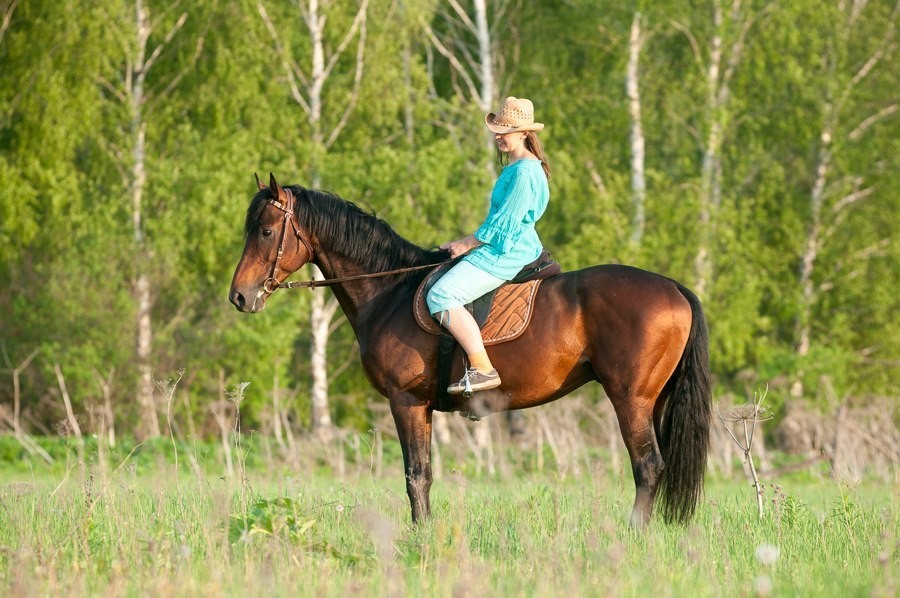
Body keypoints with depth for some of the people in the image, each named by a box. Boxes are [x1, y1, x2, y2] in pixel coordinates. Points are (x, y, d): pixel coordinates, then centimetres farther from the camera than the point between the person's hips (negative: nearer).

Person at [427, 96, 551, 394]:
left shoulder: (524, 172, -18)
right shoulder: (518, 167, 16)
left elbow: (502, 225, -19)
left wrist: (466, 245, -8)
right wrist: (466, 243, 16)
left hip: (506, 255, -11)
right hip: (504, 249, 11)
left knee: (441, 296, -22)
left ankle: (482, 369, -27)